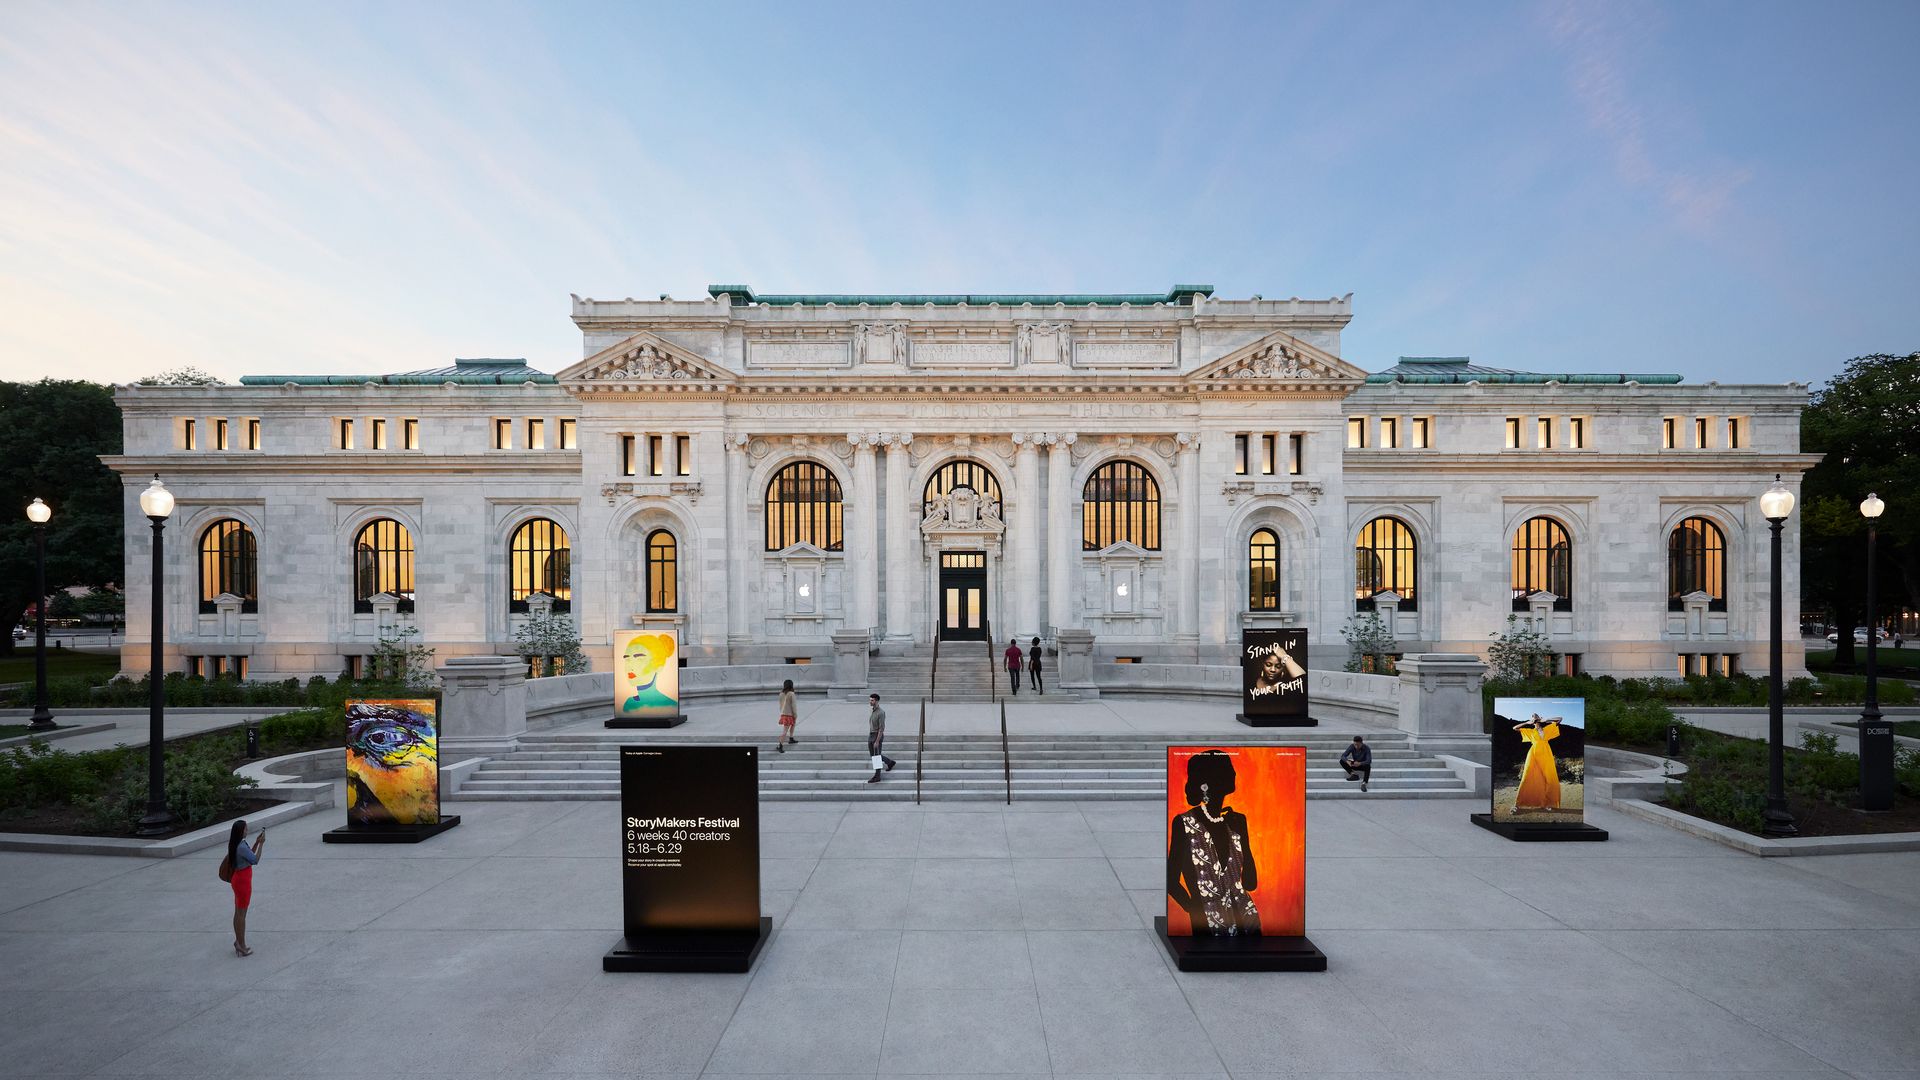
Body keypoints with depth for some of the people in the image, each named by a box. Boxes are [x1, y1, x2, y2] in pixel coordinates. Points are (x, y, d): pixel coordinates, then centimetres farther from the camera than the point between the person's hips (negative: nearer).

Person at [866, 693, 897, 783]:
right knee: (872, 754, 16)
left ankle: (877, 776, 10)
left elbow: (881, 728, -21)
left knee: (877, 756, 0)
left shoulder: (881, 712, -18)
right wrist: (870, 737, 19)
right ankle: (890, 762, 33)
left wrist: (877, 741, -22)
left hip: (877, 736, -9)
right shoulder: (873, 711, 9)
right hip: (871, 735, 9)